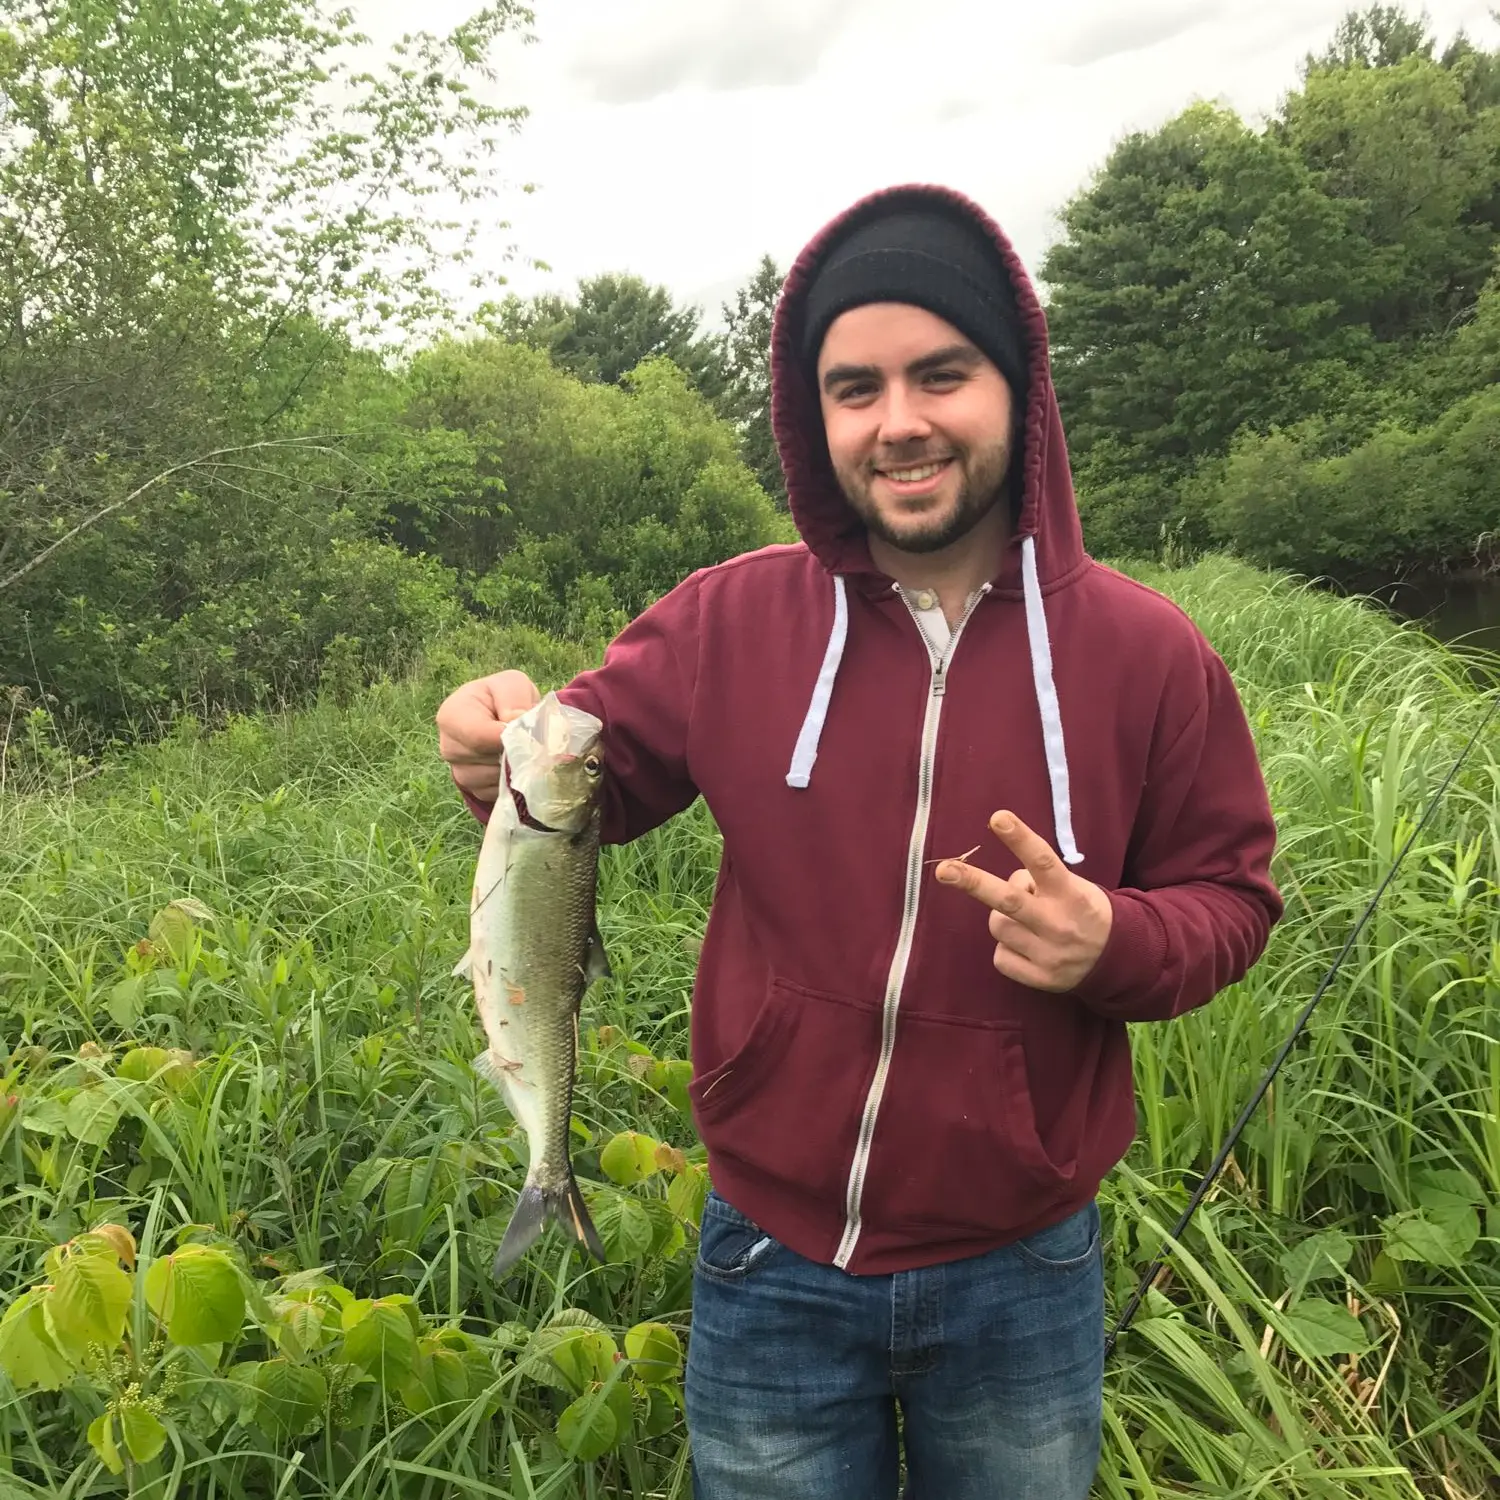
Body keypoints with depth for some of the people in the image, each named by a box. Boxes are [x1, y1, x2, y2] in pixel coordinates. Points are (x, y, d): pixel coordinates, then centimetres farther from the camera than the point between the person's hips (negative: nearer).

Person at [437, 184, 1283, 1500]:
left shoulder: (1142, 648, -10)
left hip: (1021, 1283, 0)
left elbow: (1231, 896, -2)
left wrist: (1118, 943, -23)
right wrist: (509, 748, -24)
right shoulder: (729, 623, -9)